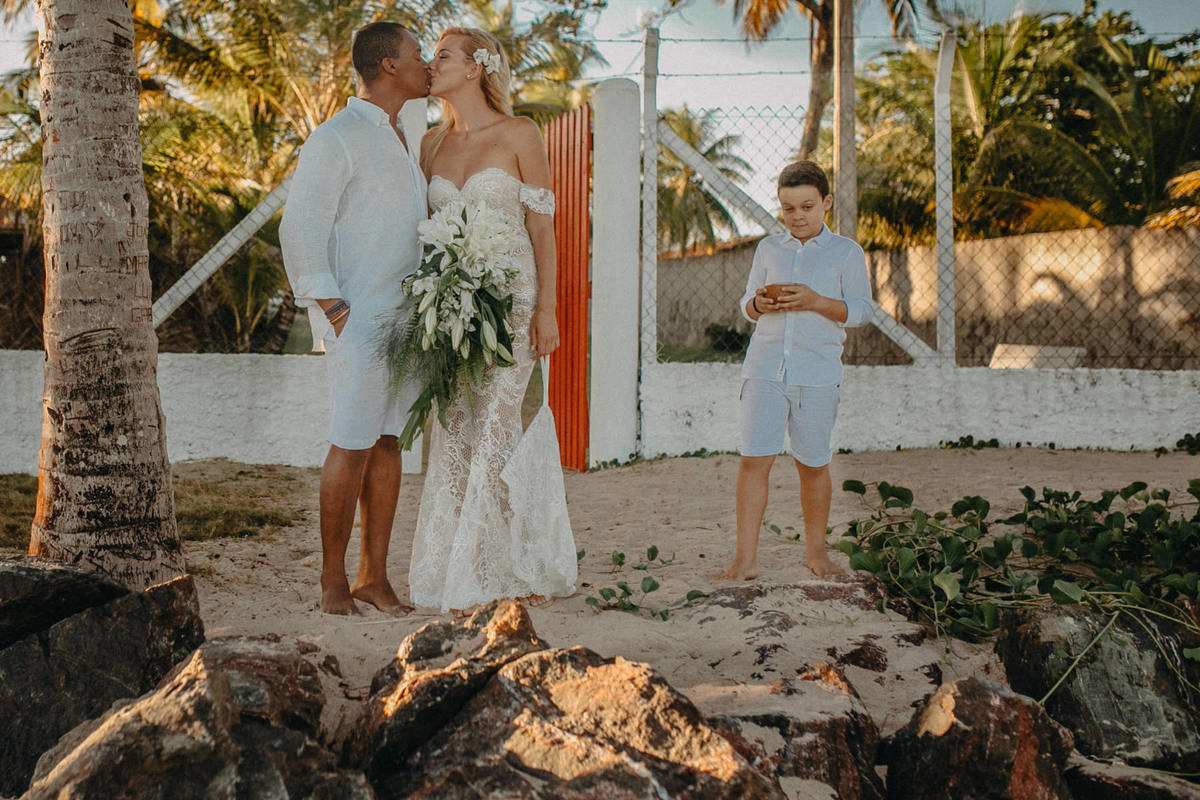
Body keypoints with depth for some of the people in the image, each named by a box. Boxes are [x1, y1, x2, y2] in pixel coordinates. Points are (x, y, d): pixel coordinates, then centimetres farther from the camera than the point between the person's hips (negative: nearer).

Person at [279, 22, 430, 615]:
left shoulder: (398, 139, 19)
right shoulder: (337, 138, -8)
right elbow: (300, 229, -12)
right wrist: (334, 312, -15)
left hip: (404, 316, 8)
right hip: (358, 318, -8)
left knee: (389, 442, 7)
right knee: (353, 447, -6)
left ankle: (374, 577, 12)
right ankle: (333, 584, 2)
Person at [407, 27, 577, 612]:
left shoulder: (518, 135, -3)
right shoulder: (433, 142, 12)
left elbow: (542, 224, -4)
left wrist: (546, 309, -9)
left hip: (510, 299, -5)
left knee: (491, 426, -7)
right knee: (456, 430, 2)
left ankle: (475, 575, 3)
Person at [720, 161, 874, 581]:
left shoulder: (846, 252, 5)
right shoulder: (769, 249, 13)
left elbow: (861, 310, 0)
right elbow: (747, 305, 19)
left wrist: (816, 302, -16)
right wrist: (759, 304, -6)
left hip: (817, 373, -2)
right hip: (765, 368, 2)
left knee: (813, 464, 6)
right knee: (754, 459, -7)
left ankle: (815, 550, 25)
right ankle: (745, 558, -4)